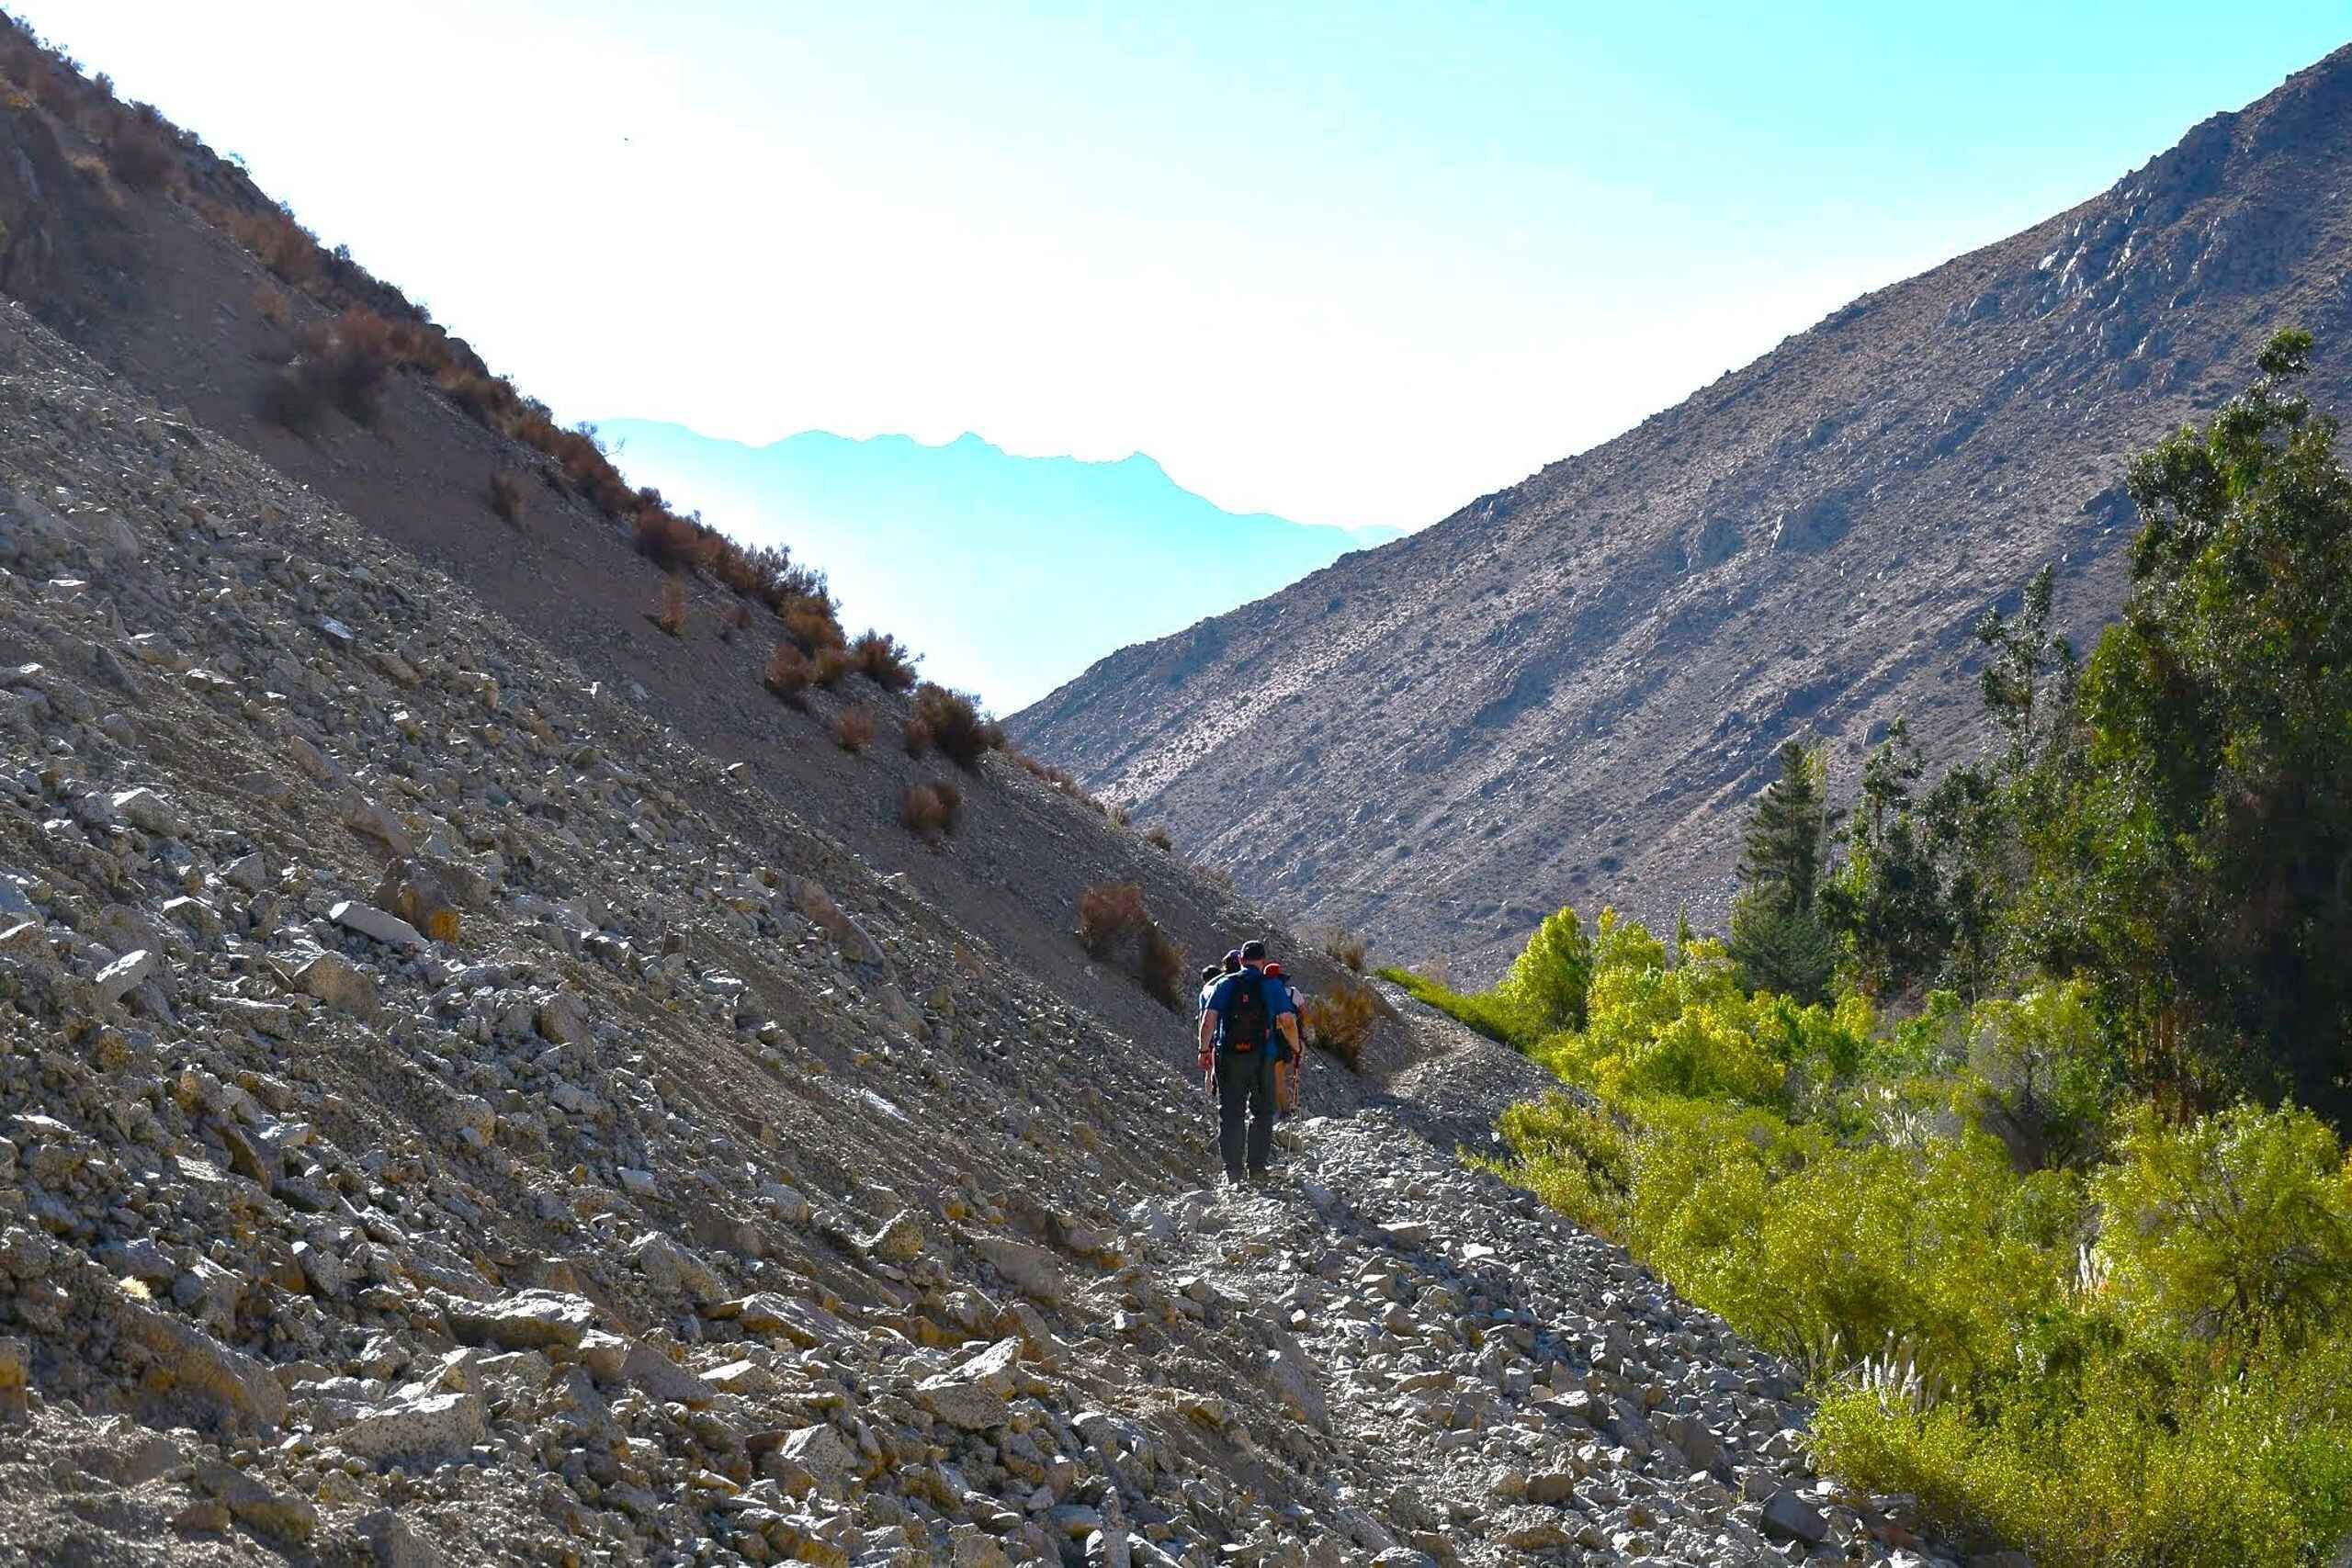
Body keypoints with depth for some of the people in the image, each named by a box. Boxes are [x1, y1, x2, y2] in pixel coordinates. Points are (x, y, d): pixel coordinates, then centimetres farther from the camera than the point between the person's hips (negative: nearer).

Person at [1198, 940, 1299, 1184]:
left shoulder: (1225, 984, 2)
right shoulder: (1273, 986, -1)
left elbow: (1208, 1020, -4)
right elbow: (1288, 1021, -8)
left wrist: (1204, 1049, 6)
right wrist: (1296, 1048, 7)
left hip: (1228, 1056, 1)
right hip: (1262, 1058, -1)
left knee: (1230, 1113, 7)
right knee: (1262, 1113, 12)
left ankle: (1233, 1170, 1)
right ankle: (1257, 1168, 8)